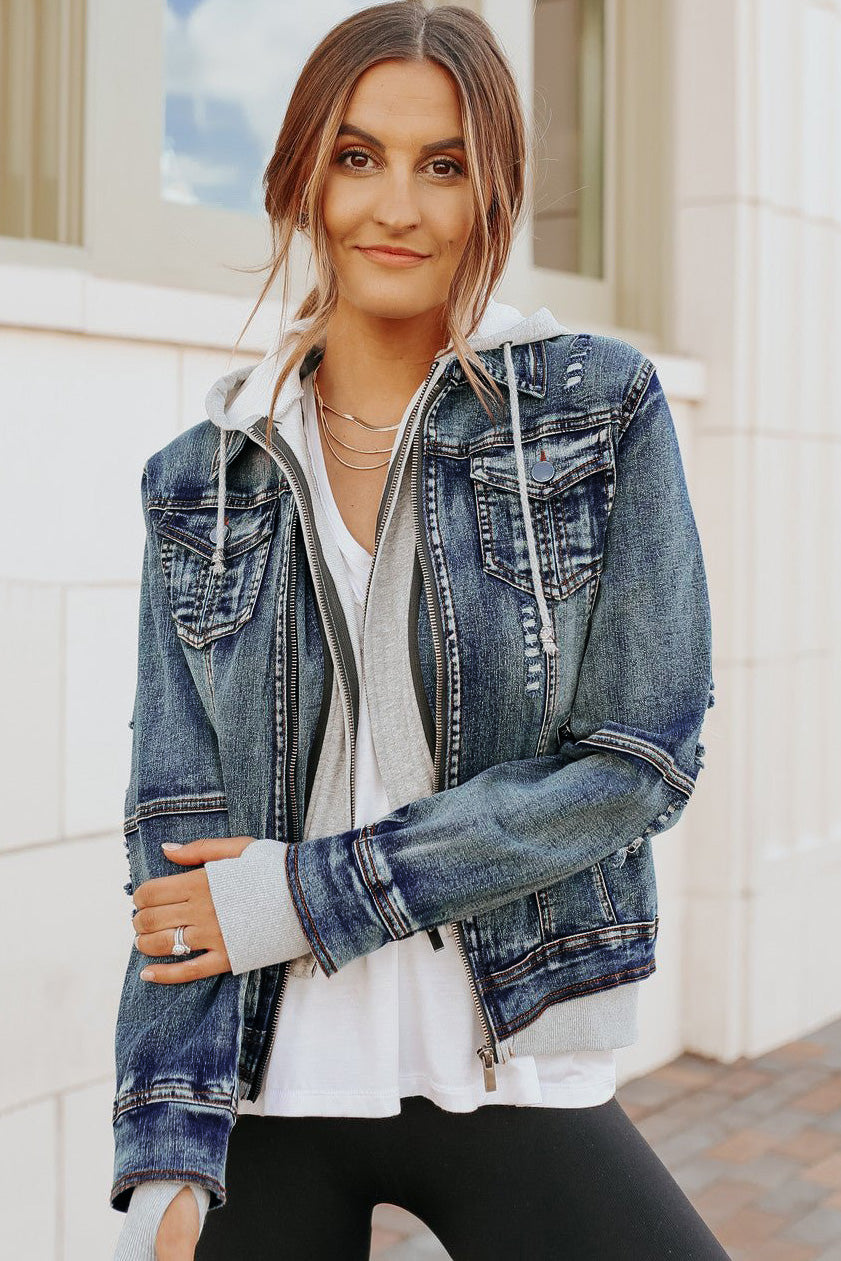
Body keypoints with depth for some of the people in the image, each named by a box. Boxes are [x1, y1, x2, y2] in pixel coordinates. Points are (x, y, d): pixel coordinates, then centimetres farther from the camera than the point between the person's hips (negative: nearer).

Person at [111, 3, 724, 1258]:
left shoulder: (601, 408, -4)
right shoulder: (201, 482, 2)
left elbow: (639, 761, -9)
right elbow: (179, 839, 0)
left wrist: (307, 894, -13)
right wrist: (168, 1160, -10)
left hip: (511, 1075, -1)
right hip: (263, 1082, 2)